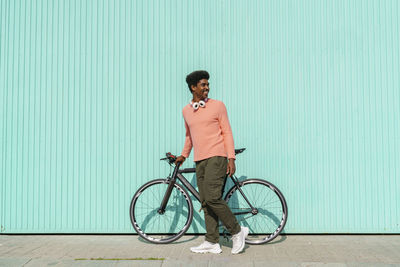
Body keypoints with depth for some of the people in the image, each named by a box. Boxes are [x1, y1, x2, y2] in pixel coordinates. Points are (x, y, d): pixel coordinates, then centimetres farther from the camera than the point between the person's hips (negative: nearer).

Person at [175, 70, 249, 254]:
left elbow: (227, 132, 0)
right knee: (205, 202, 4)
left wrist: (231, 158, -7)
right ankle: (212, 242, 12)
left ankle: (237, 231, 1)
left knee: (212, 197, -16)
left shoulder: (217, 105, 2)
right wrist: (184, 155, 30)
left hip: (216, 156, -5)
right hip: (200, 160, 5)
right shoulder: (186, 110, 15)